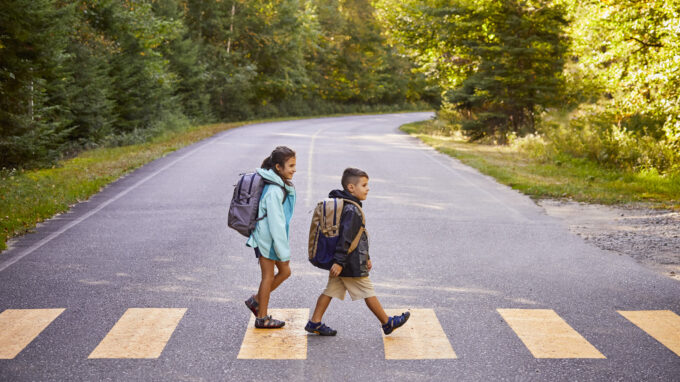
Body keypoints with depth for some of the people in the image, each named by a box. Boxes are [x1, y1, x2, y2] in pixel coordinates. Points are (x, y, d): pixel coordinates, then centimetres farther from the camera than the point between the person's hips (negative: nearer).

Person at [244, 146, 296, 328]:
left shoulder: (282, 186, 6)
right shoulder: (274, 191, -25)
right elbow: (276, 223, -24)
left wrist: (284, 246, 17)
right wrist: (284, 251, -20)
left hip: (274, 237, 9)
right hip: (267, 238, -9)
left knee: (285, 271, 14)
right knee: (268, 276, 4)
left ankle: (256, 300, 27)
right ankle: (262, 318, 19)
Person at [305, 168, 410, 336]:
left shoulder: (342, 205, 15)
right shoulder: (351, 210, -19)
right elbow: (345, 238, -24)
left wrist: (365, 257, 25)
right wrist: (339, 262, -26)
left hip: (341, 263, 10)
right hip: (351, 265, -10)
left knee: (331, 290, 11)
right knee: (368, 292, 2)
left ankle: (315, 322, 12)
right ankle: (387, 323, 14)